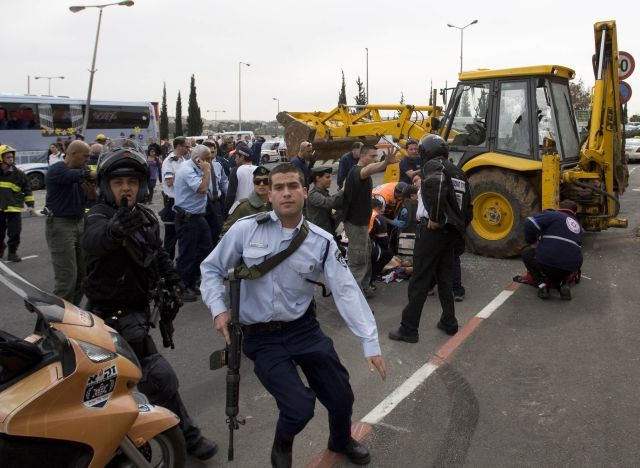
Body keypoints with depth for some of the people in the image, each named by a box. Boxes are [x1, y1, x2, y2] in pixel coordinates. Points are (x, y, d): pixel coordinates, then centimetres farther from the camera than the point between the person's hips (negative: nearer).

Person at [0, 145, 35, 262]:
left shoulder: (18, 174, -4)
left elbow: (27, 190, 3)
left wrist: (30, 205, -2)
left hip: (14, 209, -2)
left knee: (14, 233, -2)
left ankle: (12, 252, 13)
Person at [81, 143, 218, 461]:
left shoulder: (146, 217, 3)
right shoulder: (99, 216, -21)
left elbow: (157, 252, 21)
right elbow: (92, 240, -46)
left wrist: (172, 280, 7)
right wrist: (113, 229, -68)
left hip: (136, 308, 8)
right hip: (115, 315, -8)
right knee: (161, 377, -14)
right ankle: (185, 436, 2)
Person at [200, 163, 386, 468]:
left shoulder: (322, 242, -6)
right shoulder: (246, 229, -11)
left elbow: (346, 291, -10)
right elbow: (212, 268, 3)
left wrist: (370, 342, -16)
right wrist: (218, 308, -11)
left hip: (304, 329, 3)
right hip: (262, 338, -2)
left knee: (342, 397, 10)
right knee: (299, 408, -14)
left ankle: (341, 441, 49)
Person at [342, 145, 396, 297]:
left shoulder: (360, 172, 13)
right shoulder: (356, 171, -22)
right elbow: (368, 170, -47)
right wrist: (385, 162, -66)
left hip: (361, 220, 11)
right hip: (356, 222, -11)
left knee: (366, 255, 19)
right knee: (358, 259, -5)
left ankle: (364, 287, 30)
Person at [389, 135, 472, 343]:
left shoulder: (433, 164, -7)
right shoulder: (458, 172, 19)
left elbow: (434, 184, -32)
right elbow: (468, 208, 21)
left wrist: (435, 217, -24)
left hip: (433, 230, -8)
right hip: (451, 231, 8)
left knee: (419, 281, -3)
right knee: (444, 278, 19)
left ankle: (408, 329, 1)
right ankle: (449, 322, 25)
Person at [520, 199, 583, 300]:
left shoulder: (554, 215, 7)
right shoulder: (577, 226, 26)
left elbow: (530, 223, -9)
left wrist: (531, 241, 8)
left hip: (548, 261, -6)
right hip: (571, 268, 6)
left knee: (526, 254, 24)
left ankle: (542, 285, 7)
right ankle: (563, 284, 6)